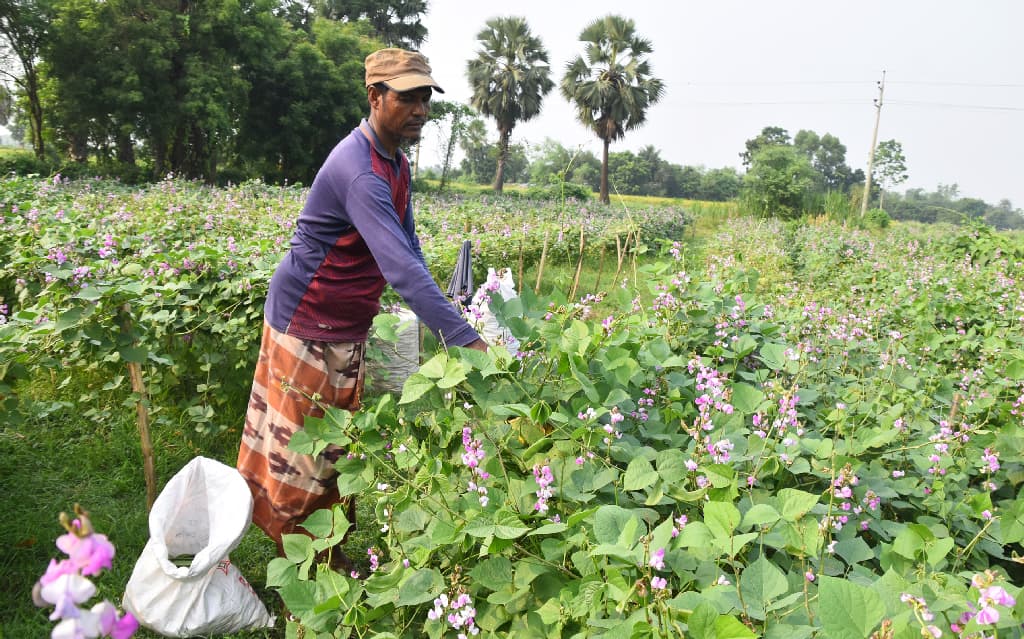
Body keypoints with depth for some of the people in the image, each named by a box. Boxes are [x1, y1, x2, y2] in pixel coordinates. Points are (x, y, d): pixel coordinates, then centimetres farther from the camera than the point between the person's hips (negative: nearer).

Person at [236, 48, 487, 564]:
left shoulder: (396, 161, 4)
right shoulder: (360, 171, -28)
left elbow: (408, 245, 12)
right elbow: (401, 267, -38)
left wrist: (436, 313, 1)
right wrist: (466, 341, -41)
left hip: (349, 328, 9)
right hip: (306, 325, -9)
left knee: (340, 445, 16)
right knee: (301, 450, 3)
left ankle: (334, 561, 30)